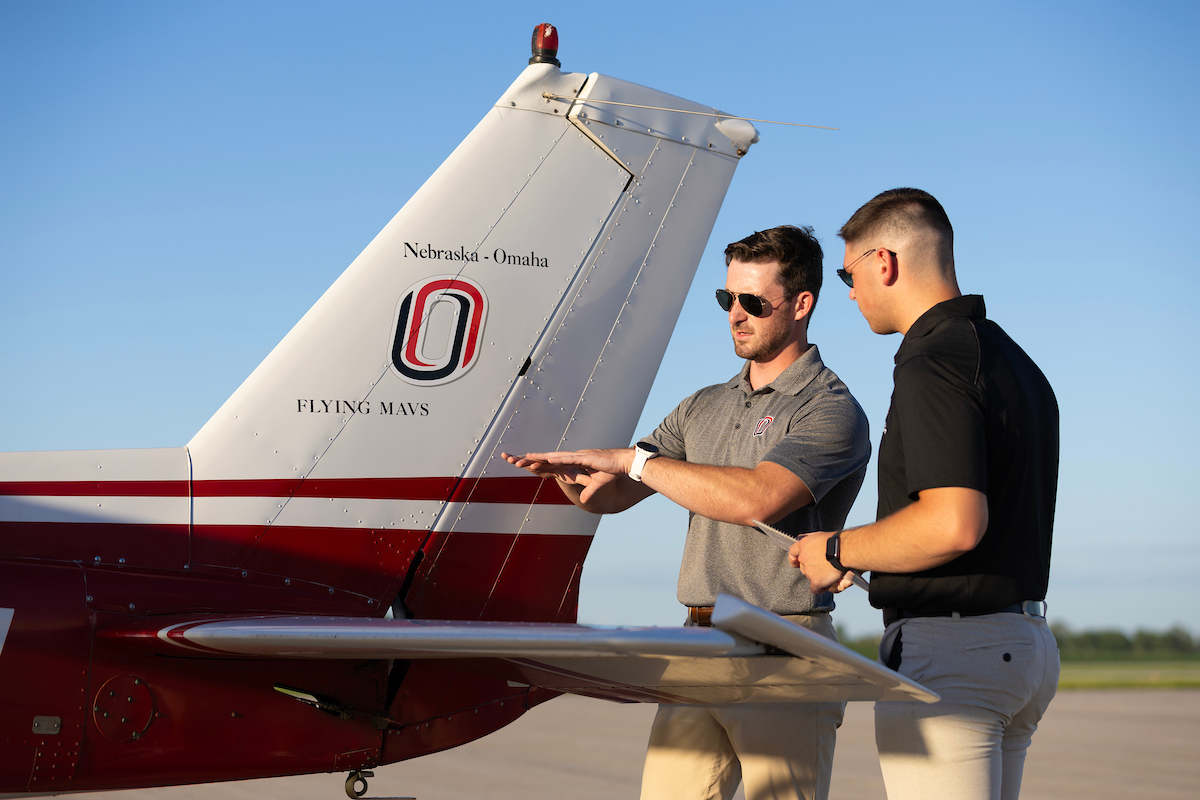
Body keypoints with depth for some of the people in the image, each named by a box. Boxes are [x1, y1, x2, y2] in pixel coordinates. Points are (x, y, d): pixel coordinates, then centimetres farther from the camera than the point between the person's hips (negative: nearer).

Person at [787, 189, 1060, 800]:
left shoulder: (932, 365, -15)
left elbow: (954, 524, -27)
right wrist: (870, 558, 22)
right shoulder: (1016, 362, 16)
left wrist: (840, 550, -11)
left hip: (945, 651, -10)